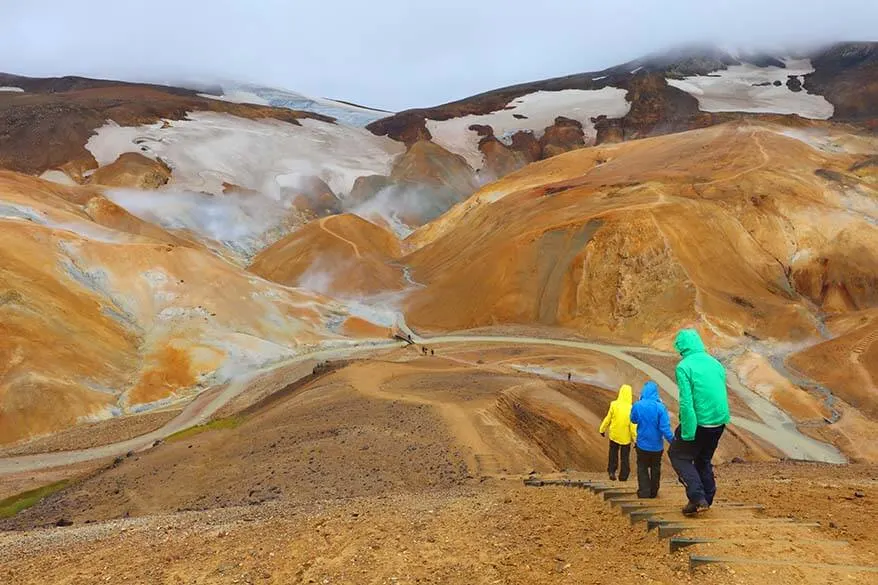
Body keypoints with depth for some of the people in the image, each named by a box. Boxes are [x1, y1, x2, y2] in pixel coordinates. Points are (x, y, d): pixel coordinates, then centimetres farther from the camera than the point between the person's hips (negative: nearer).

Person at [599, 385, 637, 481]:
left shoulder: (614, 405, -14)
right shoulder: (630, 408, -17)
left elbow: (608, 419, -4)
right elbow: (633, 425, -15)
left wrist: (603, 429, 11)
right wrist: (635, 439, -7)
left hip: (614, 434, 1)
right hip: (626, 437, -1)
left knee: (613, 454, 20)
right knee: (625, 456, 15)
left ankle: (611, 471, 11)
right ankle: (623, 476, 20)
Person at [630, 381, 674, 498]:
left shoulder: (637, 406, -13)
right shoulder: (660, 407, -18)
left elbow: (633, 420, 5)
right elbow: (665, 427, -18)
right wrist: (672, 440, -7)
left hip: (642, 444, 0)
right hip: (657, 445, 0)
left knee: (642, 468, 15)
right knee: (655, 468, 19)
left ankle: (644, 492, 6)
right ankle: (653, 492, 26)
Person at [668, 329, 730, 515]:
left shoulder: (684, 367, -14)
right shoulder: (715, 363, 8)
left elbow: (686, 402, -19)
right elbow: (721, 394, 15)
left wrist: (687, 433, -18)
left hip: (698, 421, -7)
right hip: (719, 421, 7)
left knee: (679, 455, 10)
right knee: (704, 459, 23)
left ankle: (698, 498, -2)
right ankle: (707, 498, 26)